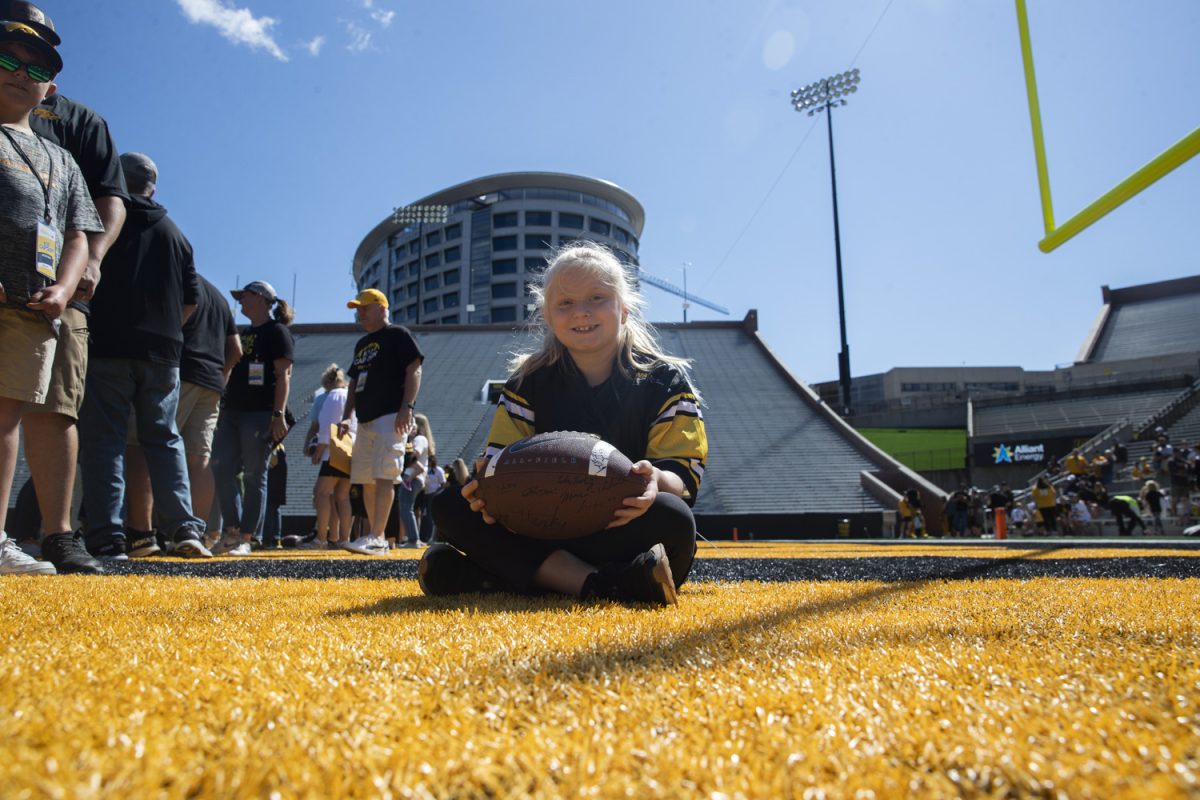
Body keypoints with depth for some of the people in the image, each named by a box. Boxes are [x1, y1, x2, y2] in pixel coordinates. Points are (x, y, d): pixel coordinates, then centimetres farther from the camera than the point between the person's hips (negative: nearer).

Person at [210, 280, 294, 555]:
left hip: (260, 413, -8)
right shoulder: (243, 334, 23)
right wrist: (222, 408, 18)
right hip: (232, 411, 8)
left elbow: (283, 375, -10)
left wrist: (279, 414, -19)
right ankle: (231, 531, 8)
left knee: (254, 476, -4)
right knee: (222, 470, 0)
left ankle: (246, 538, 0)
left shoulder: (276, 331, -1)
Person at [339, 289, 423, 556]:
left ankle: (376, 538, -19)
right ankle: (377, 538, 13)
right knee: (367, 481, 7)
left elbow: (414, 370, -10)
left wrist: (407, 407, -21)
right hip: (365, 420, 9)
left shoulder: (398, 334, 0)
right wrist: (346, 417, 15)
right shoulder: (361, 344, 24)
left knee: (384, 477, -16)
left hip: (391, 417, -9)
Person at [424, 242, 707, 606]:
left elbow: (685, 473, -9)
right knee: (449, 506, -18)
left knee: (673, 519, -37)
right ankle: (602, 586, -33)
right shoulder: (529, 381, 8)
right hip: (544, 529, 3)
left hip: (627, 532, -2)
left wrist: (656, 480, -35)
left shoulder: (664, 380, 0)